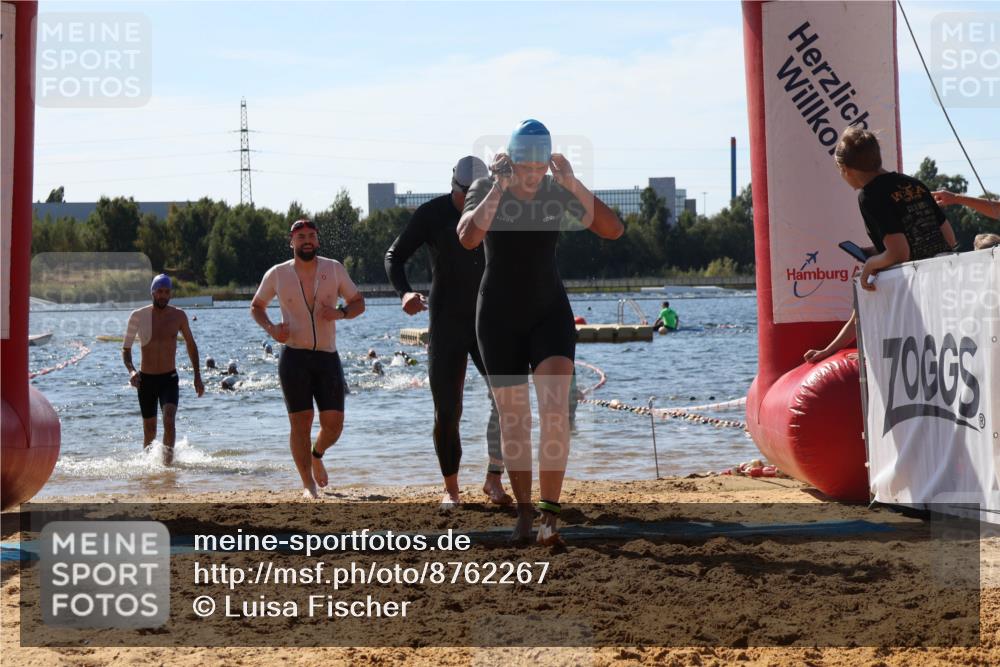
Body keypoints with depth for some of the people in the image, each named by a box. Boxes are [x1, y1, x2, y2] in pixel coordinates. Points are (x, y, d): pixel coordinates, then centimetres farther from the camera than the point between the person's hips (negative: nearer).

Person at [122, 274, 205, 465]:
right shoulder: (138, 316, -6)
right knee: (149, 431, 8)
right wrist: (131, 371, -18)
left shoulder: (178, 316, -2)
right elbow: (126, 348, 0)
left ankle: (168, 461, -21)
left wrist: (197, 375, 9)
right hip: (145, 379, 0)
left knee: (169, 420, -23)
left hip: (169, 378, 0)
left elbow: (190, 344, 12)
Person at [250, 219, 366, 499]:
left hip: (328, 358, 2)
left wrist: (340, 313, -12)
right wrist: (270, 328, -4)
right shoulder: (277, 274, 1)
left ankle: (316, 456, 33)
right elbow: (256, 306, 16)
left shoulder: (334, 269, 3)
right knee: (300, 421, -3)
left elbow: (358, 302, 10)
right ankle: (308, 484, 7)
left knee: (334, 423, -1)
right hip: (294, 358, -1)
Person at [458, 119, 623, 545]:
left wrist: (573, 183, -23)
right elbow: (467, 237, -28)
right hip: (499, 317, 0)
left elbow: (613, 230, -15)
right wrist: (499, 189, -29)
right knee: (513, 417, 3)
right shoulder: (485, 190, -9)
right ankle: (524, 512, 16)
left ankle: (550, 514, -19)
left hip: (550, 311, 0)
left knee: (555, 407, -18)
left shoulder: (559, 193, -5)